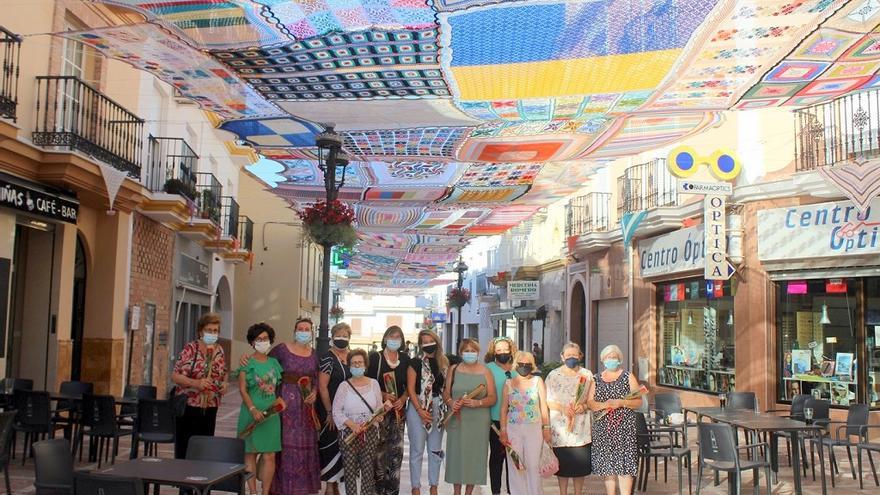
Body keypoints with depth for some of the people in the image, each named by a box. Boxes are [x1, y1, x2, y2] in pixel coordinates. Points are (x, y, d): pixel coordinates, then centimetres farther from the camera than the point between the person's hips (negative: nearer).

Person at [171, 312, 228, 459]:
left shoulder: (219, 351, 9)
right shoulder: (191, 349, -7)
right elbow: (175, 376, -12)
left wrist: (224, 384, 0)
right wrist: (196, 383, -26)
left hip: (210, 408, 5)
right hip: (188, 406, -5)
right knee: (184, 450, -1)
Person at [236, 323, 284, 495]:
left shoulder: (274, 362, 11)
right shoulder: (247, 363, -2)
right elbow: (242, 389, -7)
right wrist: (253, 410, -18)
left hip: (271, 414, 3)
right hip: (252, 414, -3)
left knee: (270, 456, 0)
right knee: (250, 454, 1)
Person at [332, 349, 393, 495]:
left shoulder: (374, 383, 5)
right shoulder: (344, 385, -2)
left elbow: (378, 409, 10)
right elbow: (336, 412, -6)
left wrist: (385, 408, -13)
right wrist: (352, 425, -18)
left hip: (370, 432, 2)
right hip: (348, 432, -1)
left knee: (368, 469, 1)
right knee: (350, 469, 1)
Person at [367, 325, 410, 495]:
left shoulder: (405, 358, 8)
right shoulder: (375, 358, -2)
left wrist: (402, 399, -7)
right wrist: (383, 395, -17)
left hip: (399, 409, 3)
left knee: (396, 450, 2)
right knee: (380, 449, -3)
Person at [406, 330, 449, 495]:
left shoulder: (444, 363, 8)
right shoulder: (415, 362, -5)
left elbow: (446, 387, 11)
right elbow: (411, 389, -8)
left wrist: (449, 406, -2)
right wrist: (420, 410, -16)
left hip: (438, 409, 5)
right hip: (418, 408, -5)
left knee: (436, 450, 11)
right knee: (417, 450, 2)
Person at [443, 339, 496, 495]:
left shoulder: (485, 372, 2)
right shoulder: (453, 370, 6)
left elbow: (492, 398, 0)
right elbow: (446, 393, 8)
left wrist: (477, 403, -17)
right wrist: (450, 402, -13)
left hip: (479, 421, -1)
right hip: (457, 419, 1)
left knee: (475, 454, 1)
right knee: (457, 453, 2)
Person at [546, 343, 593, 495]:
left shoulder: (587, 374, 9)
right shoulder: (554, 375, 3)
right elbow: (548, 401, 1)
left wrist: (584, 406, -11)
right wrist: (562, 408, -15)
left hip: (581, 426, 1)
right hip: (560, 425, -1)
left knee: (580, 461, 2)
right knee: (562, 461, 1)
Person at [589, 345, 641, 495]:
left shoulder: (628, 377, 6)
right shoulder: (597, 379, 12)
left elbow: (639, 401, 1)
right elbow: (590, 403, 6)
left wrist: (621, 402, -15)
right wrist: (604, 405, -14)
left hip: (624, 427, -2)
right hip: (603, 428, 3)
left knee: (624, 463, -9)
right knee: (607, 465, 4)